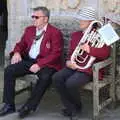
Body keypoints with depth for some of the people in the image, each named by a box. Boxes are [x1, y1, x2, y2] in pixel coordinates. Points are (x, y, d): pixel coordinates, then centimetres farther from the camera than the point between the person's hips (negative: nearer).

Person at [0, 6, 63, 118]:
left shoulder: (55, 32, -6)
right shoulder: (29, 30, 16)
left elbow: (56, 53, -15)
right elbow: (21, 44, 23)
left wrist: (39, 64, -26)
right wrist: (17, 52, -2)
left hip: (46, 63, -5)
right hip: (28, 61, 6)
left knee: (45, 77, -37)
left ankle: (29, 106, -21)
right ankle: (9, 105, -8)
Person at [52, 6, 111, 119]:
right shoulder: (75, 35, 18)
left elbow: (106, 53, -14)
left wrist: (90, 50, -31)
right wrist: (68, 61, -4)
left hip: (89, 69, -6)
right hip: (73, 66, 7)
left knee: (71, 83, -30)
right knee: (56, 78, -20)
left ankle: (77, 107, 1)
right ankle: (70, 107, -9)